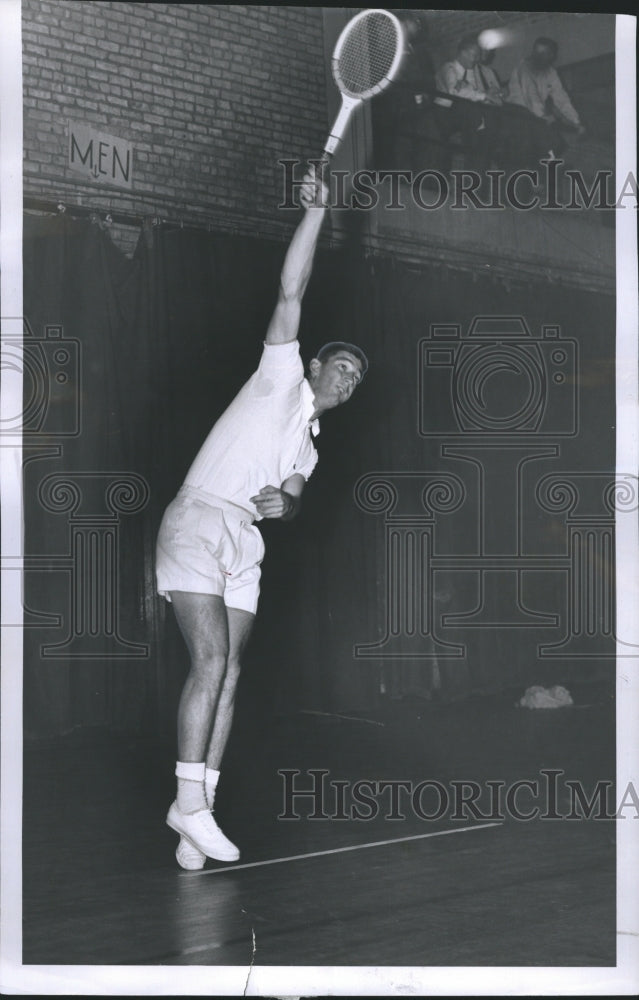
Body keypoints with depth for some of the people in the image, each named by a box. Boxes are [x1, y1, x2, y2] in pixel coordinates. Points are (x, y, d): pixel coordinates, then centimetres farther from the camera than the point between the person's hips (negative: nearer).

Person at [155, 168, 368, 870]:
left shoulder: (309, 444, 28)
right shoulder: (283, 375, 10)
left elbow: (293, 499, 16)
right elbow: (291, 294, 1)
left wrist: (287, 500, -8)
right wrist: (315, 212, -2)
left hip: (245, 541, 7)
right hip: (199, 521, -7)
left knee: (229, 673, -3)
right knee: (212, 662, -17)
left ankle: (199, 814, -3)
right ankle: (188, 801, -15)